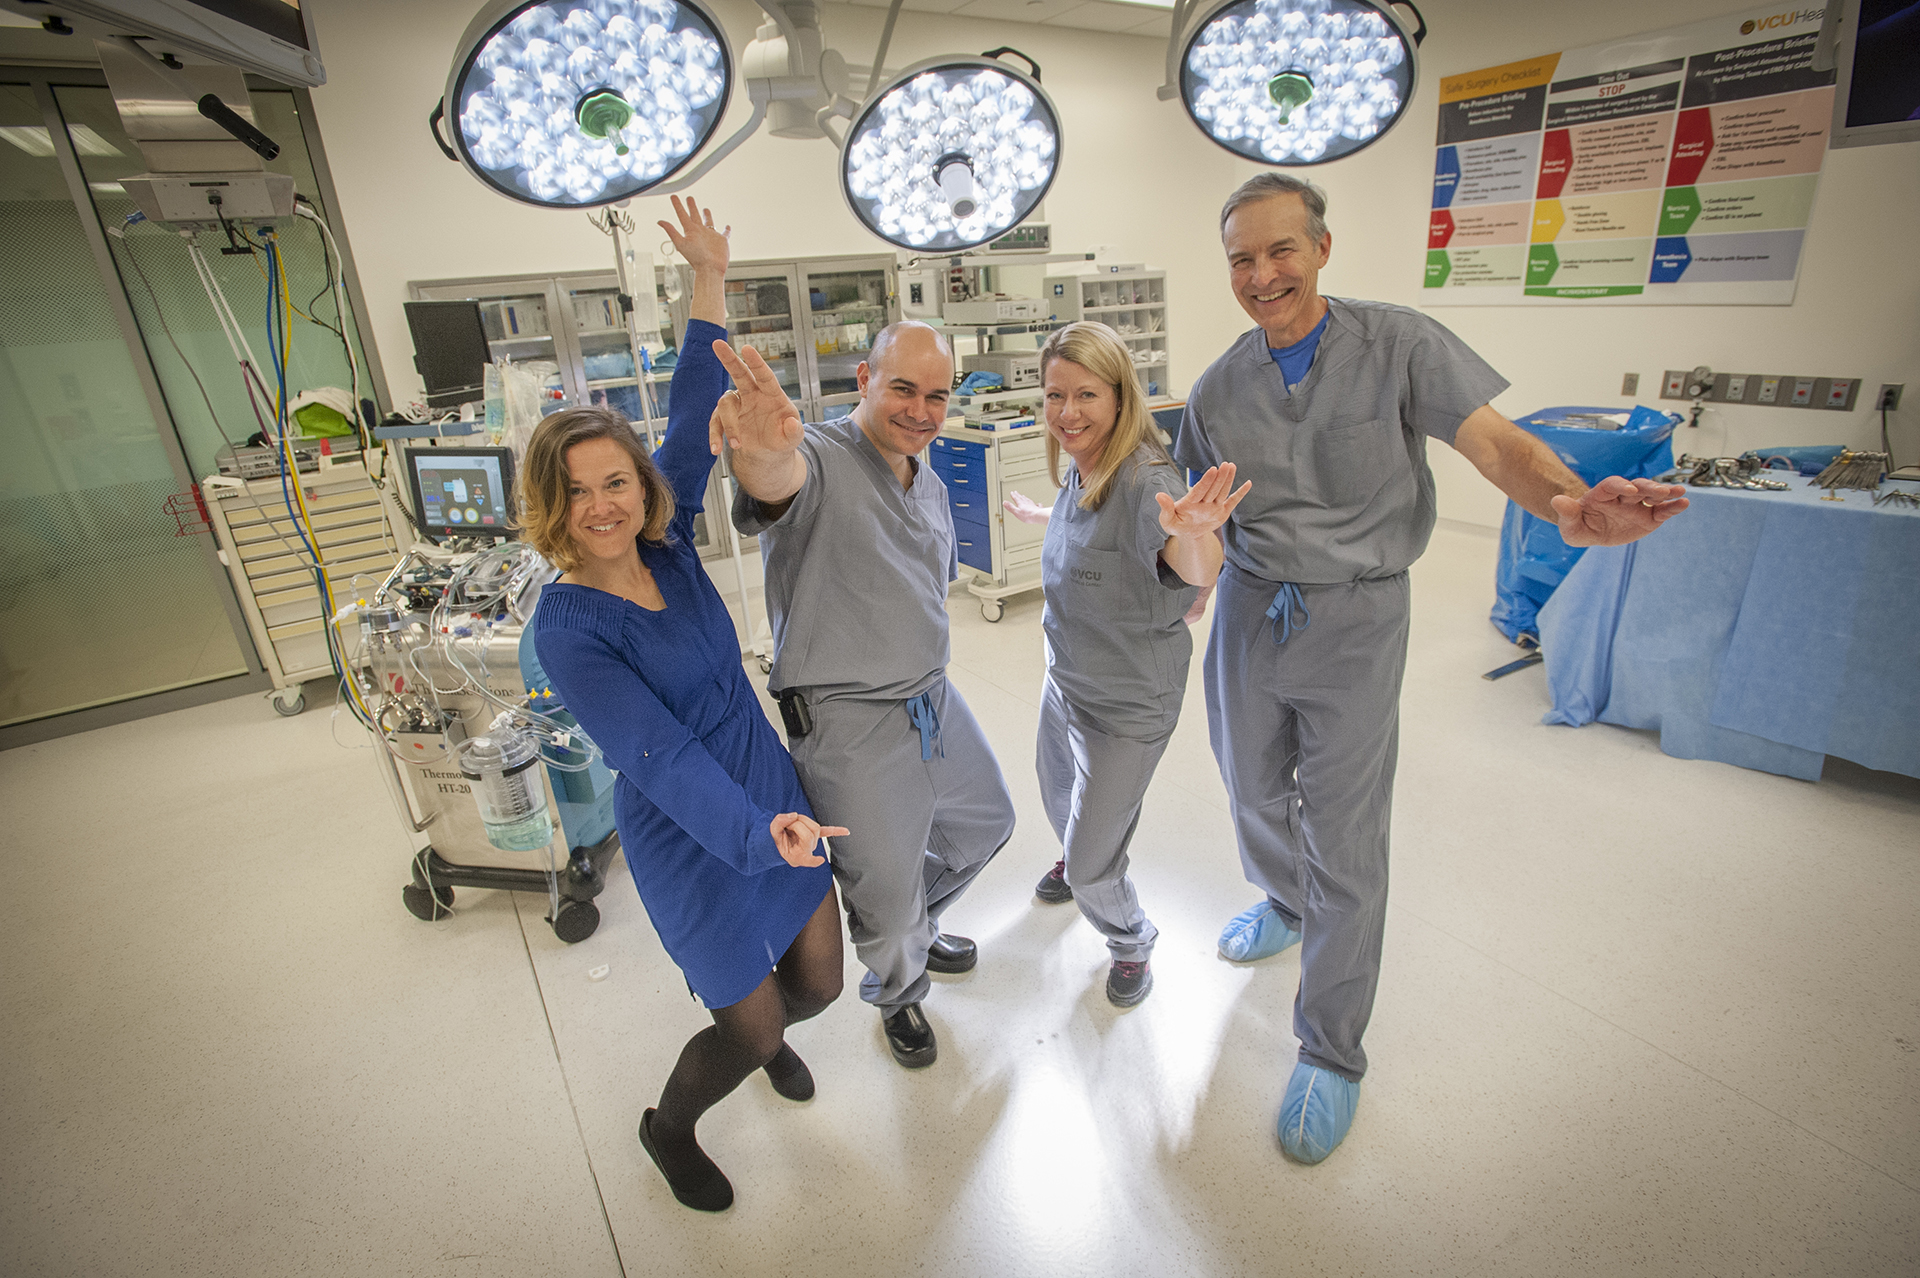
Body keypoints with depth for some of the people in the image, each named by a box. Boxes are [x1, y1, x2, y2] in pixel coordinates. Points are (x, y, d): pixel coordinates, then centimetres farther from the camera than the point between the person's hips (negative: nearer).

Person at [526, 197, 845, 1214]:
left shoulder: (668, 547, -4)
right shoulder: (567, 625, -20)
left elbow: (694, 419, -2)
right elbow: (658, 753, -29)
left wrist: (710, 283, -2)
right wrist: (757, 833, -42)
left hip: (774, 796, 6)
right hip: (689, 836, -5)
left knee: (818, 980, 17)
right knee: (750, 1027, 8)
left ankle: (765, 1034, 55)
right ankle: (667, 1129, 42)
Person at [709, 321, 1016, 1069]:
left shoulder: (930, 486, 9)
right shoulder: (819, 460, -18)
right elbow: (776, 484, -44)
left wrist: (922, 671, 17)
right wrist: (761, 452, -67)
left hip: (934, 700, 8)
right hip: (850, 725, -8)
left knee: (987, 822, 26)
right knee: (886, 901, 9)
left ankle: (916, 927, 53)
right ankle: (897, 992, 44)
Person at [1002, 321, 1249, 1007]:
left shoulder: (1147, 478, -29)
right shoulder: (1081, 471, -4)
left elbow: (1198, 571, -47)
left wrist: (1193, 532, -70)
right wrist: (1034, 513, 38)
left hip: (1127, 705, -7)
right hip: (1065, 679, 8)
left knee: (1092, 869, 6)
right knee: (1058, 793, 32)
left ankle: (1132, 942, 39)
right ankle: (1076, 858, 66)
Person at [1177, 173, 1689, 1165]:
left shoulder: (1398, 346, -8)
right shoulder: (1217, 391, 2)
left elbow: (1494, 440, -17)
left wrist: (1569, 503, -38)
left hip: (1354, 619, -4)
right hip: (1250, 609, 4)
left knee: (1343, 844, 0)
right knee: (1253, 791, 20)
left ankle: (1331, 1055, 19)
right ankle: (1283, 906, 54)